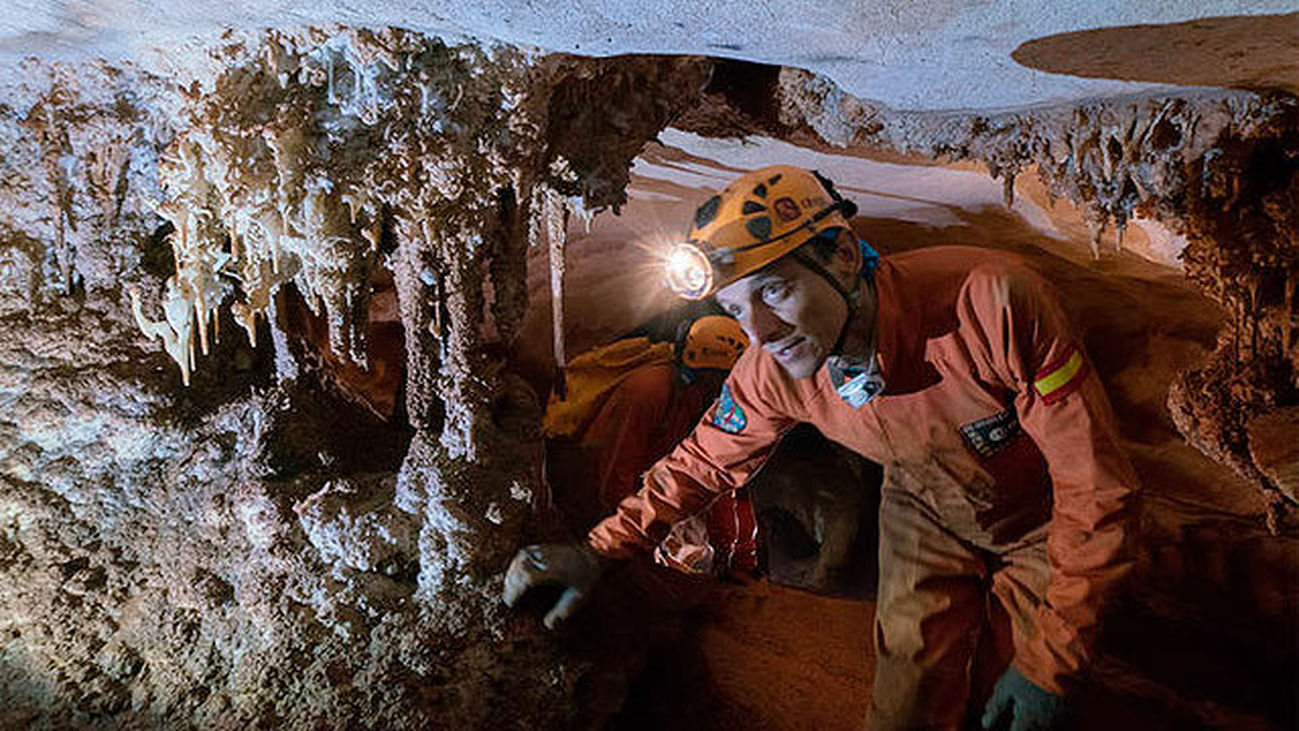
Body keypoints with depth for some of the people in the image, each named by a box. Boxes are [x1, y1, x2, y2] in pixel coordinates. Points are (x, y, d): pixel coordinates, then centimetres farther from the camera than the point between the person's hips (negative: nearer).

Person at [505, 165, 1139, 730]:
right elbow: (704, 460, -4)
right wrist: (599, 549, -9)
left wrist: (1050, 664, -25)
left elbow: (1096, 486, -30)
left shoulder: (991, 303, -39)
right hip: (926, 512, 2)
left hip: (1044, 517, -2)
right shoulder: (771, 374, -25)